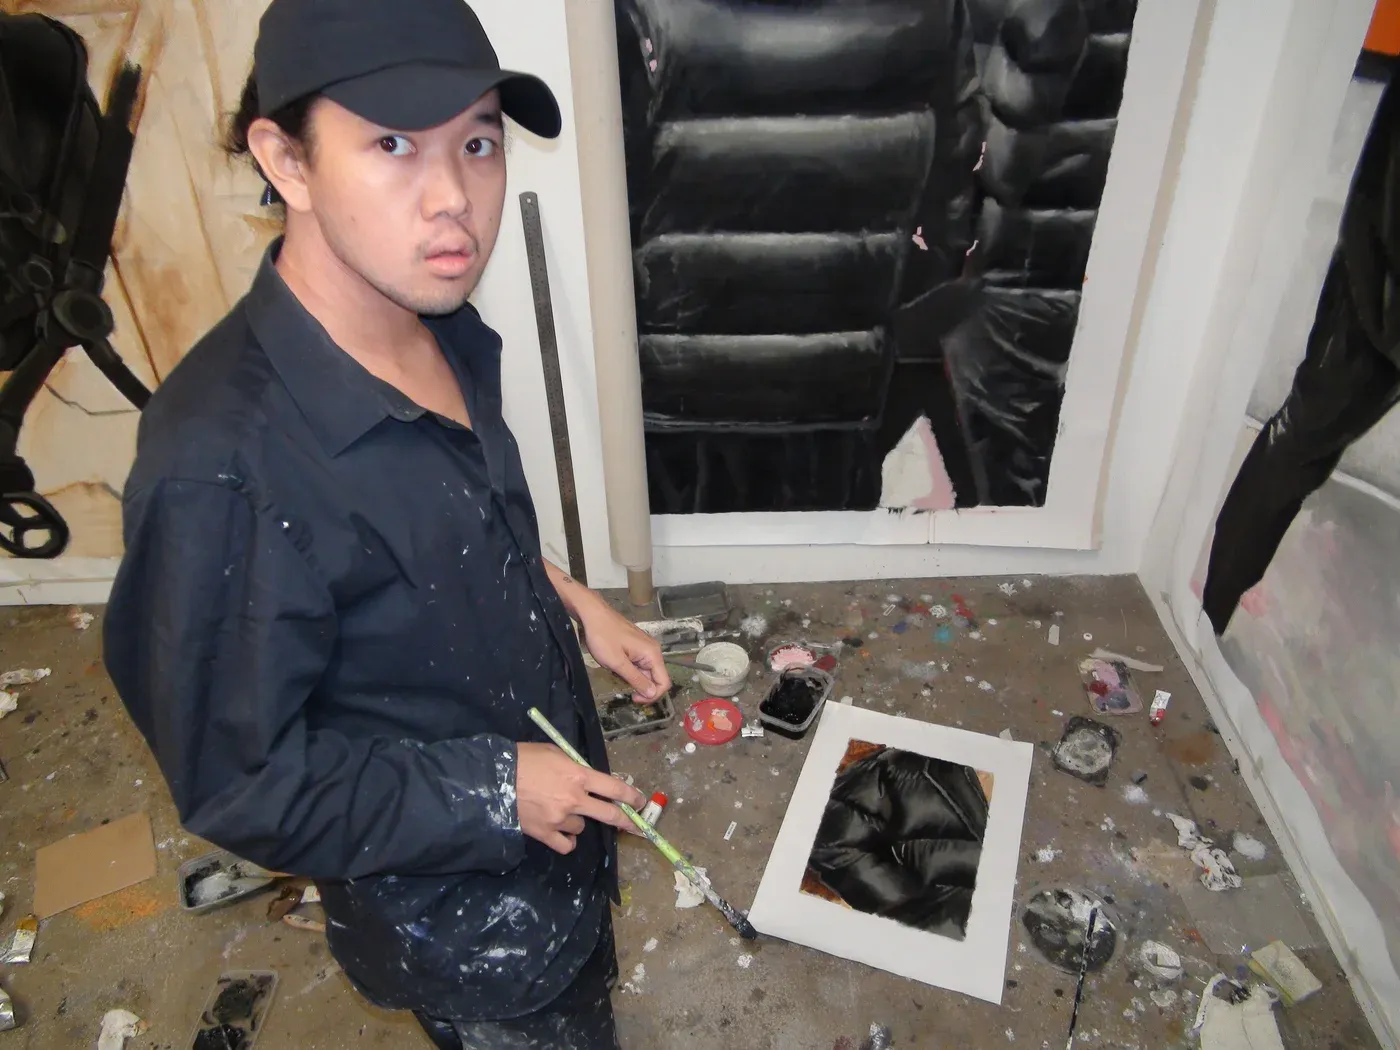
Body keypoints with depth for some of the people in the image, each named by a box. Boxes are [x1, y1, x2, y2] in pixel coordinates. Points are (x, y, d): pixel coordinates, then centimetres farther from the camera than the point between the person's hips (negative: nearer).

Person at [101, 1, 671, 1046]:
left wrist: (575, 603, 0)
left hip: (555, 808, 7)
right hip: (455, 908, -6)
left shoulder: (447, 336, -11)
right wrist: (491, 791, -22)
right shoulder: (222, 461, -35)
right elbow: (239, 780, -25)